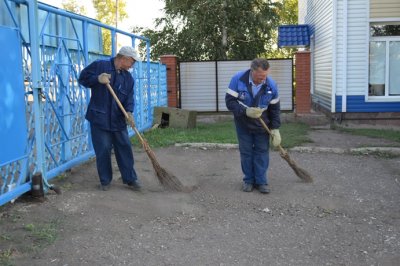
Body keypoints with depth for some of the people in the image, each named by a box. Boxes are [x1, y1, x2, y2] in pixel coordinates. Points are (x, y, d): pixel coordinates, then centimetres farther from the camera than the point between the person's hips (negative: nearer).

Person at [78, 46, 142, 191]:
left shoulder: (128, 77, 7)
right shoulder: (99, 66, -6)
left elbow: (129, 98, 4)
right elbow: (83, 78, -2)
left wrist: (129, 112, -16)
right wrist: (97, 79, -20)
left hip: (118, 120, 4)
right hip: (99, 118, -4)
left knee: (125, 149, 6)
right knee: (103, 151, 1)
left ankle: (130, 179, 17)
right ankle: (105, 181, 17)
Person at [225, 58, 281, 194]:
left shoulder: (271, 85, -16)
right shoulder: (238, 79, -22)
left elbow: (275, 109, -6)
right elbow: (229, 101, -19)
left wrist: (275, 129, -9)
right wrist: (246, 111, -31)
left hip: (262, 125, 1)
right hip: (243, 124, -1)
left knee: (262, 152, 3)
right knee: (246, 152, 7)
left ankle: (261, 181, 13)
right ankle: (248, 180, 19)